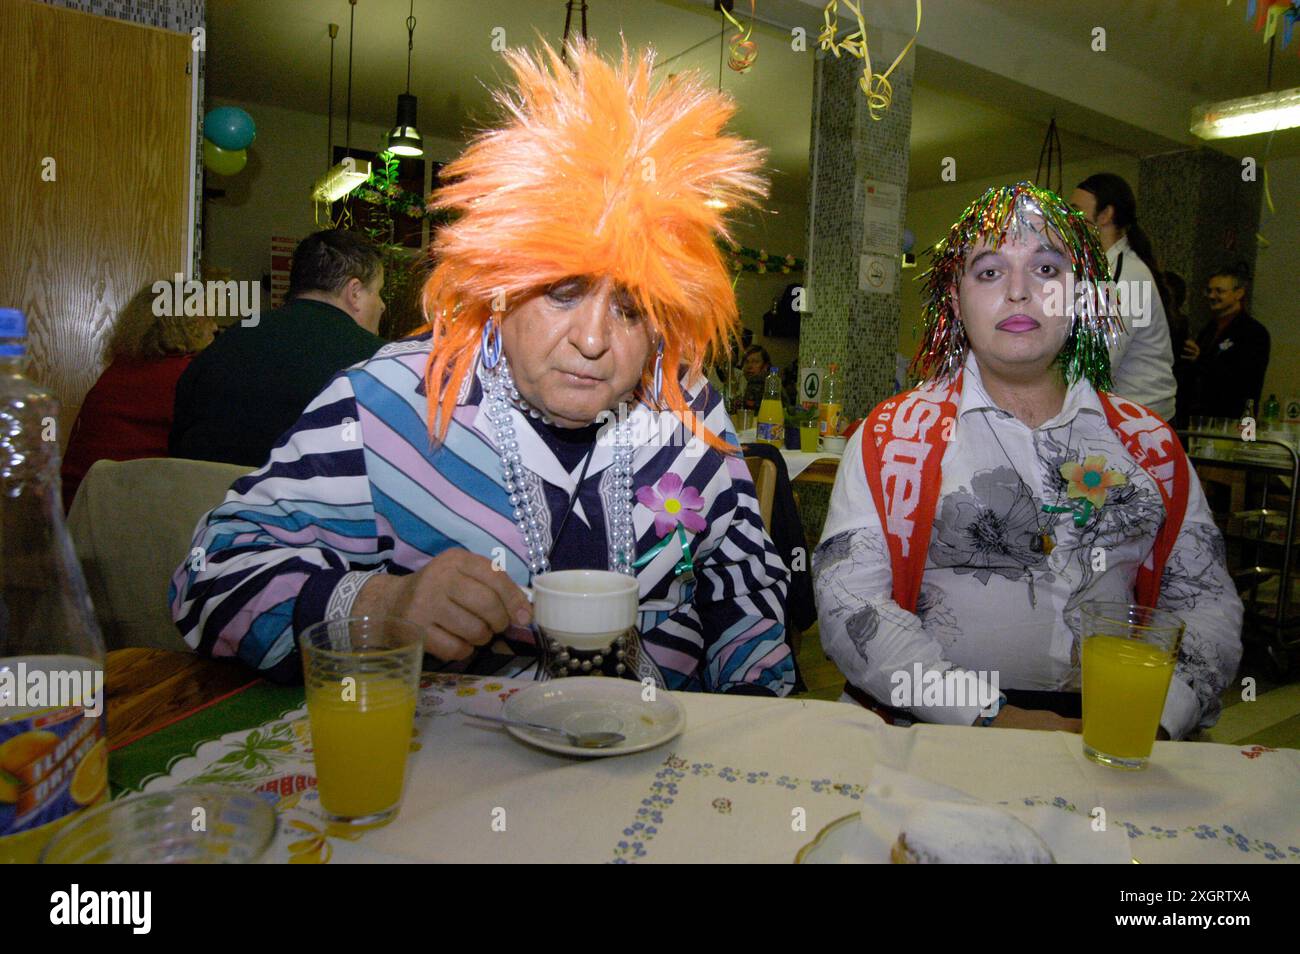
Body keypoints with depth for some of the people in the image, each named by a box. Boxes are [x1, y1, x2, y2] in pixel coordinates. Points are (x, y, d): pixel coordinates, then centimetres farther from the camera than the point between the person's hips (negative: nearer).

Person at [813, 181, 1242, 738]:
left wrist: (1158, 719, -7)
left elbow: (1207, 599, 12)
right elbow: (847, 603, -8)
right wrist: (991, 718, -17)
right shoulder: (894, 435, 0)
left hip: (1115, 730, 4)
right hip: (945, 730, -3)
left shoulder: (1148, 442, 12)